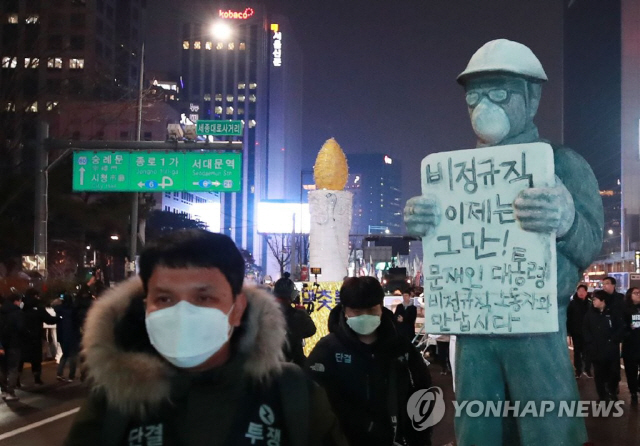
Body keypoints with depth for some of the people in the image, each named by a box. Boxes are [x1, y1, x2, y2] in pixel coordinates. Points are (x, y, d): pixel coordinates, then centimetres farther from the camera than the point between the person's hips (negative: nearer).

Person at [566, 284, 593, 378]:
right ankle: (578, 370, 13)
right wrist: (569, 330, -10)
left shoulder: (589, 303, -1)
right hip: (576, 331, 0)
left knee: (587, 350, 6)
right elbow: (568, 317, -5)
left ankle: (587, 369, 16)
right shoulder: (572, 303, -3)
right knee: (577, 351, 7)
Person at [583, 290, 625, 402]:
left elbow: (621, 329, 1)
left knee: (613, 374, 4)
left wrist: (613, 340, -10)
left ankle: (612, 394, 25)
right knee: (600, 375, 6)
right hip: (597, 351, 1)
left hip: (612, 351, -1)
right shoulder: (590, 315, 5)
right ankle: (603, 397, 17)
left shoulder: (613, 313, 3)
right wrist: (591, 346, -9)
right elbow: (587, 332, 2)